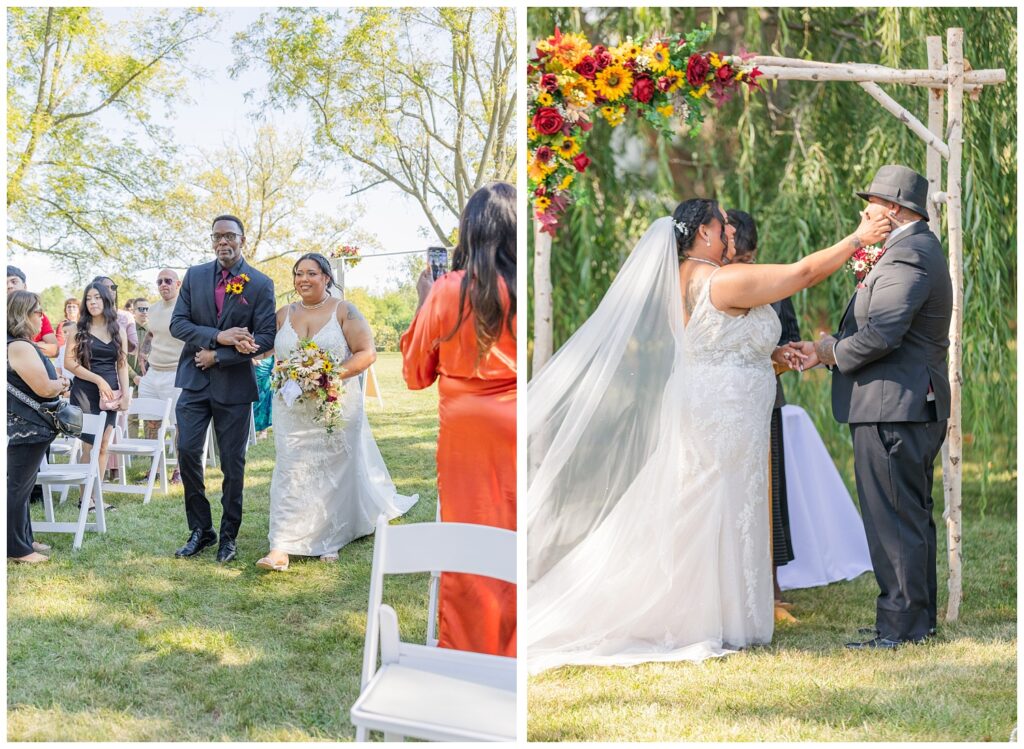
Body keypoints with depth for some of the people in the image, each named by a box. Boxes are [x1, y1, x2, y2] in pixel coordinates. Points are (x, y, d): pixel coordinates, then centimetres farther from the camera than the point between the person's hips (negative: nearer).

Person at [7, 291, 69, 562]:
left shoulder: (21, 345, 13)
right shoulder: (20, 347, -20)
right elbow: (44, 388, -24)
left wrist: (56, 383, 4)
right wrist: (62, 384, -5)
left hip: (22, 427, 10)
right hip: (25, 428, -10)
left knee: (21, 486, 17)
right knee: (18, 487, -3)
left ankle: (24, 539, 27)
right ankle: (16, 549, 4)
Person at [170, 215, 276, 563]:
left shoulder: (261, 284, -4)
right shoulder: (195, 276, 5)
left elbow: (265, 338, -9)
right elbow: (177, 323, -1)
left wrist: (218, 356, -12)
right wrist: (218, 336, -16)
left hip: (234, 382, -2)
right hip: (195, 378, 2)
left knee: (233, 462, 4)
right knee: (187, 451, -4)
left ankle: (228, 535, 18)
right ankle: (200, 530, 11)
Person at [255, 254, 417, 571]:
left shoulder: (344, 312, -3)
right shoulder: (284, 314, 8)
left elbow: (367, 352, -7)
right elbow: (274, 353, 18)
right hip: (292, 409, 2)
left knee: (334, 471, 5)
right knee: (290, 470, -5)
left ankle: (330, 540, 19)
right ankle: (280, 548, -9)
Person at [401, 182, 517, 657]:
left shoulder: (447, 291, -7)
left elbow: (415, 374, 3)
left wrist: (423, 303, 11)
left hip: (463, 429, 1)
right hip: (513, 427, -1)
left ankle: (463, 647, 19)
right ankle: (510, 651, 16)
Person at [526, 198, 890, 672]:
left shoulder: (684, 279, 11)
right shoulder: (727, 281, -17)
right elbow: (805, 272, -13)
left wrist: (771, 353, 11)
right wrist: (858, 240, -2)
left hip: (700, 411, 9)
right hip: (726, 415, -9)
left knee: (699, 518, 13)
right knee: (722, 516, -1)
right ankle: (715, 625, 7)